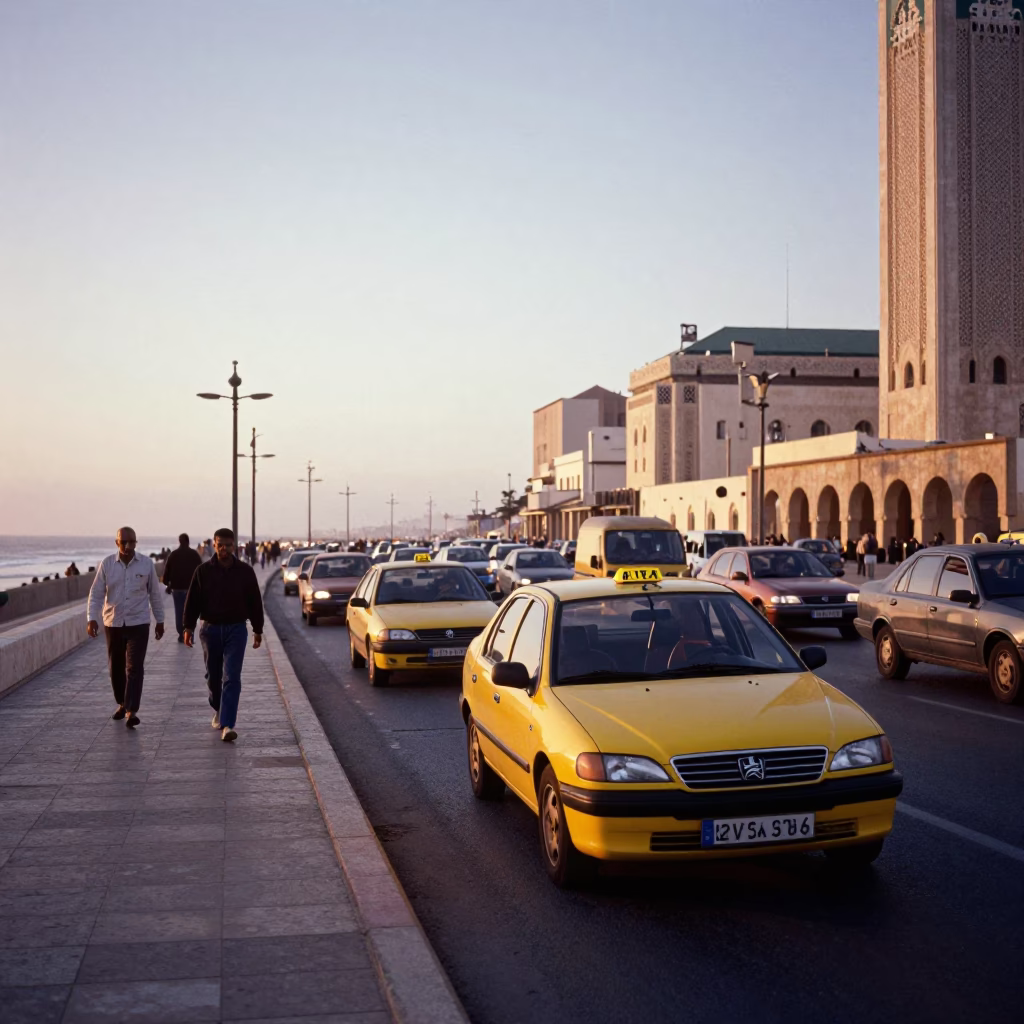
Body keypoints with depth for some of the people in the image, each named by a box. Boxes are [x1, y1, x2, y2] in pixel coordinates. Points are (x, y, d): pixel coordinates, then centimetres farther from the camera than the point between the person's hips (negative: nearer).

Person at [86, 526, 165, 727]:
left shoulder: (147, 564, -3)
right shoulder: (107, 564, -2)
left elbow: (155, 594, 6)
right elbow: (96, 594, -4)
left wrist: (160, 620, 10)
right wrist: (92, 618, -17)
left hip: (138, 624, -2)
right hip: (113, 624, 2)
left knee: (134, 668, -11)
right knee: (116, 668, 12)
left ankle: (131, 711, -14)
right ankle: (122, 704, 32)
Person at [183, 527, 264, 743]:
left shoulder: (245, 571, 0)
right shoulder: (203, 571, 0)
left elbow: (255, 602, 6)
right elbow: (192, 602, 1)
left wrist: (258, 629, 8)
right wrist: (188, 627, -5)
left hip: (236, 630, -1)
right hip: (210, 629, 1)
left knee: (232, 678, -10)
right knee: (213, 676, 13)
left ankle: (227, 725, -15)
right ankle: (218, 710, 39)